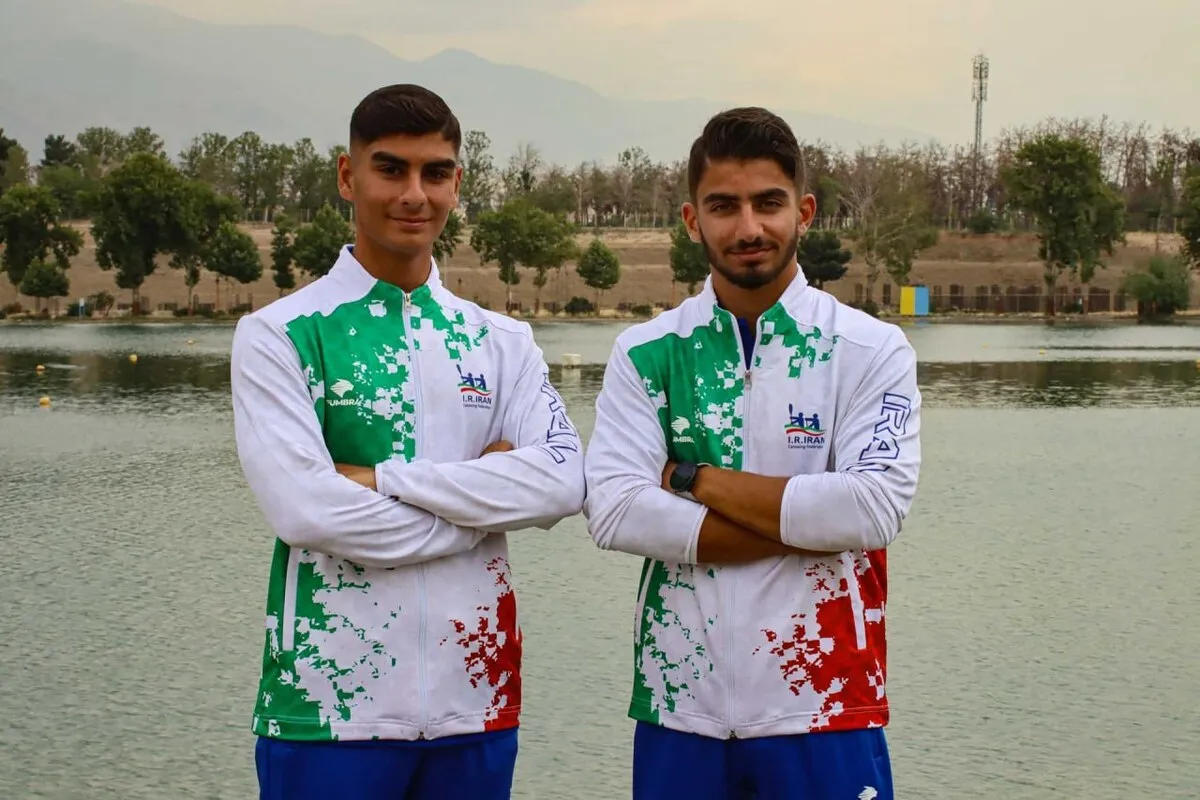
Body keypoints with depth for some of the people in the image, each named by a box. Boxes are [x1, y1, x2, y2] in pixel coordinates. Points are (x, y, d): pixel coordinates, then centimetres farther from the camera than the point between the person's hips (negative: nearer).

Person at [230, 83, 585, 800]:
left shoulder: (501, 343, 9)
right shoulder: (279, 336, -2)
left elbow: (562, 484, -7)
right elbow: (302, 508, -15)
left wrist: (384, 477, -14)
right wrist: (484, 502, -9)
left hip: (477, 700, 4)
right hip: (330, 707, -3)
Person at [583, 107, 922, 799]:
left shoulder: (872, 351, -3)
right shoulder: (645, 354, 1)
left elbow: (875, 509, -17)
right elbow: (614, 512, -11)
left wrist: (694, 479, -12)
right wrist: (810, 525, -15)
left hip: (823, 710, -1)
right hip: (679, 704, 1)